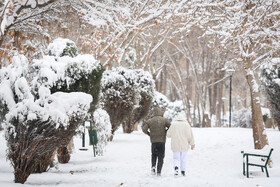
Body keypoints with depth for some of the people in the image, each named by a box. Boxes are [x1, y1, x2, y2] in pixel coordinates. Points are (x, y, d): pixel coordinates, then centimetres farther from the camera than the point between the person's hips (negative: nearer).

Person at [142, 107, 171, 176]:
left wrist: (148, 133, 14)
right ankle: (159, 171, -2)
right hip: (162, 141, -1)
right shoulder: (164, 120, -1)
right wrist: (165, 131, 10)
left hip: (153, 141, 1)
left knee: (154, 155, 21)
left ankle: (153, 166, -2)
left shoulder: (150, 121, 2)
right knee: (161, 156, 7)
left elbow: (144, 129, -4)